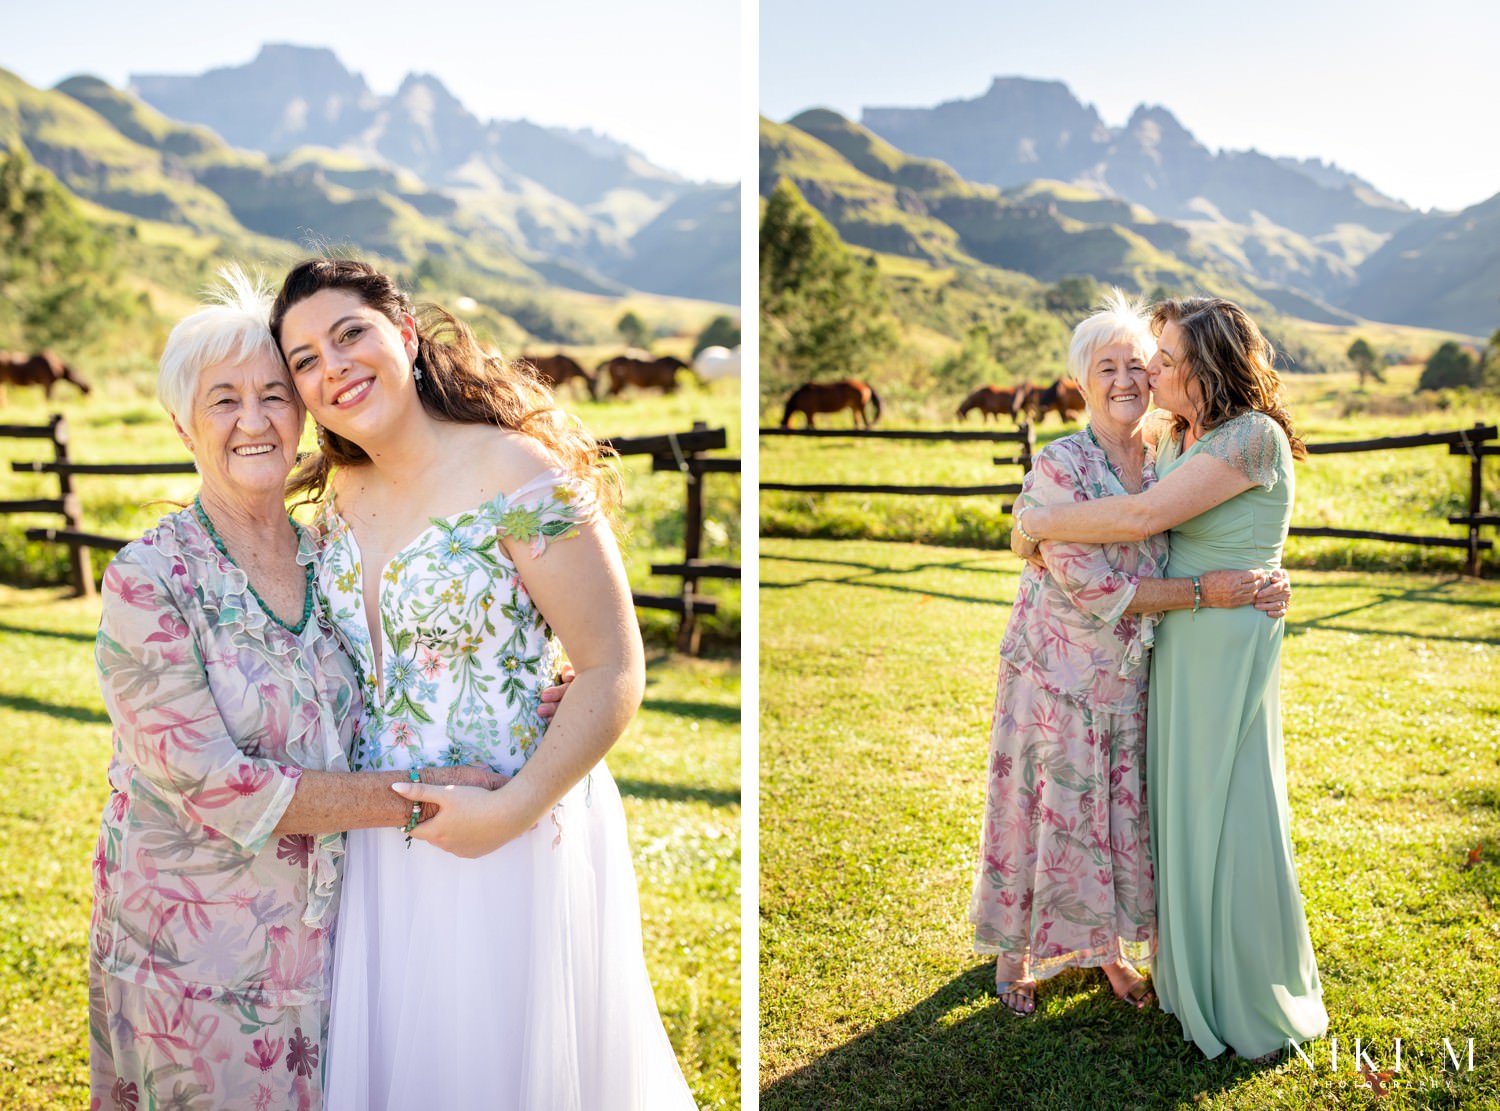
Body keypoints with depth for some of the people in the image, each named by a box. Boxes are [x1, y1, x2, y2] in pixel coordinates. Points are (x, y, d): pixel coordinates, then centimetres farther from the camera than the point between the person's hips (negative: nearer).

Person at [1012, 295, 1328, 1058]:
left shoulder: (1253, 438, -19)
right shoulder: (1174, 439, 8)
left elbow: (1141, 516, -27)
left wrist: (1038, 522, -17)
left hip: (1229, 647, -8)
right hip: (1174, 643, 8)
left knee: (1228, 817, 2)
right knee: (1178, 804, 17)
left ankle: (1256, 1003, 21)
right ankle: (1189, 972, 35)